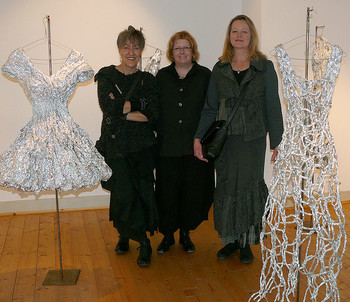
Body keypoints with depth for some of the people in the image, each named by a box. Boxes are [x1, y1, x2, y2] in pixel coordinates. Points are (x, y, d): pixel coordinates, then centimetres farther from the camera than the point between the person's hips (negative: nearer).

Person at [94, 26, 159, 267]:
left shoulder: (148, 80, 10)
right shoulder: (107, 76, 4)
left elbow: (154, 114, -5)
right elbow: (108, 106, -13)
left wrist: (123, 107, -10)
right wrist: (138, 107, -8)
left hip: (142, 145, 2)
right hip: (114, 144, -1)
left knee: (143, 193, -3)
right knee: (124, 194, -6)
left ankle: (126, 234, 19)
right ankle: (144, 242, 13)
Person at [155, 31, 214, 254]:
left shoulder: (205, 75, 4)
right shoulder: (162, 76, 9)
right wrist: (158, 135, 0)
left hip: (196, 146, -1)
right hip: (168, 147, 1)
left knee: (193, 191, 6)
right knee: (167, 192, 4)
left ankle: (185, 233, 25)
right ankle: (168, 234, 21)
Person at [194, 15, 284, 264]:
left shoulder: (265, 67, 2)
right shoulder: (219, 69, 9)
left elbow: (273, 106, 1)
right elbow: (210, 108, 9)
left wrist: (277, 141, -3)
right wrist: (198, 137, 1)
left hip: (253, 139, -2)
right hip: (225, 139, 2)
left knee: (249, 186, 1)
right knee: (227, 188, 6)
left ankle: (246, 242, 16)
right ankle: (231, 239, 21)